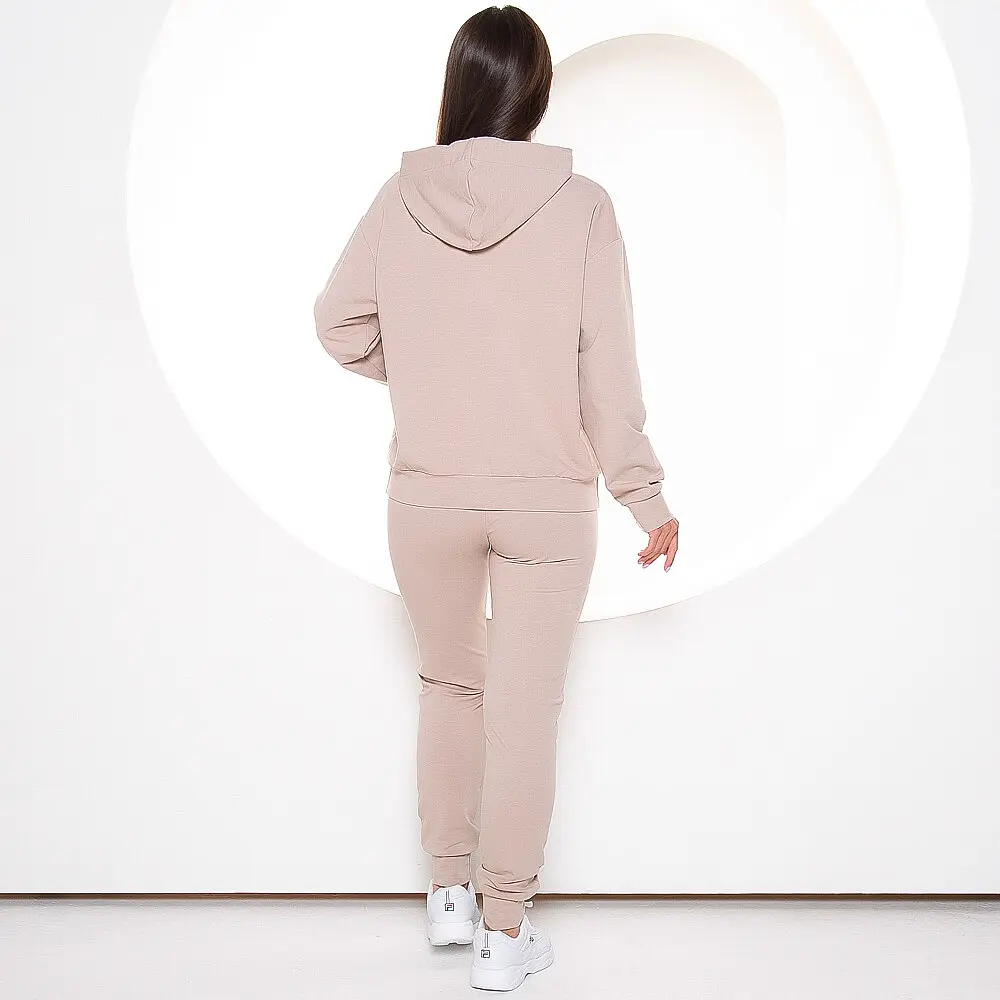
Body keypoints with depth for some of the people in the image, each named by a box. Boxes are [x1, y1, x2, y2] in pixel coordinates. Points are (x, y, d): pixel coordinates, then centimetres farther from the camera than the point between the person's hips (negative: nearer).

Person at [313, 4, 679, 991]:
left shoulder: (402, 196, -6)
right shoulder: (580, 207, -12)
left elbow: (341, 324, 4)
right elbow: (608, 374, -11)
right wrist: (645, 497, -1)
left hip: (427, 500, 2)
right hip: (546, 503, -2)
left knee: (448, 684, 22)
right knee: (523, 710, 8)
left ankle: (448, 892, 33)